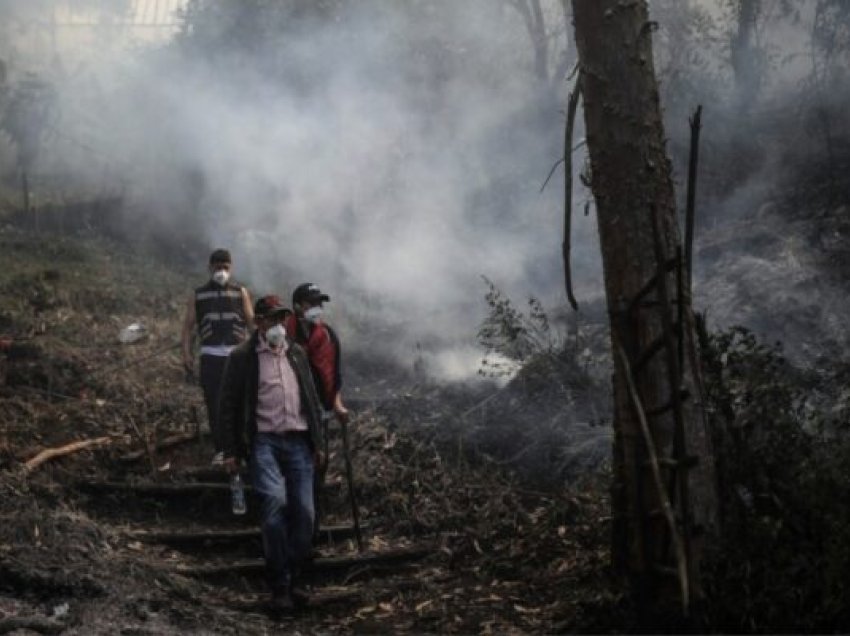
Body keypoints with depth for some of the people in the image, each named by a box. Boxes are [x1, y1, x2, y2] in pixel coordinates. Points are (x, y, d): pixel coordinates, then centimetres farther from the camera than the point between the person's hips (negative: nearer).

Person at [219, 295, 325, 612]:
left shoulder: (297, 353, 17)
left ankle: (291, 579, 14)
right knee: (275, 502, -23)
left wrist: (318, 444, 16)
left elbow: (312, 399, 21)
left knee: (304, 512, -2)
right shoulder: (242, 357, 2)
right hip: (264, 442, -5)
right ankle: (279, 586, -13)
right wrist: (231, 452, -5)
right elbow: (229, 406, 1)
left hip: (298, 441, 5)